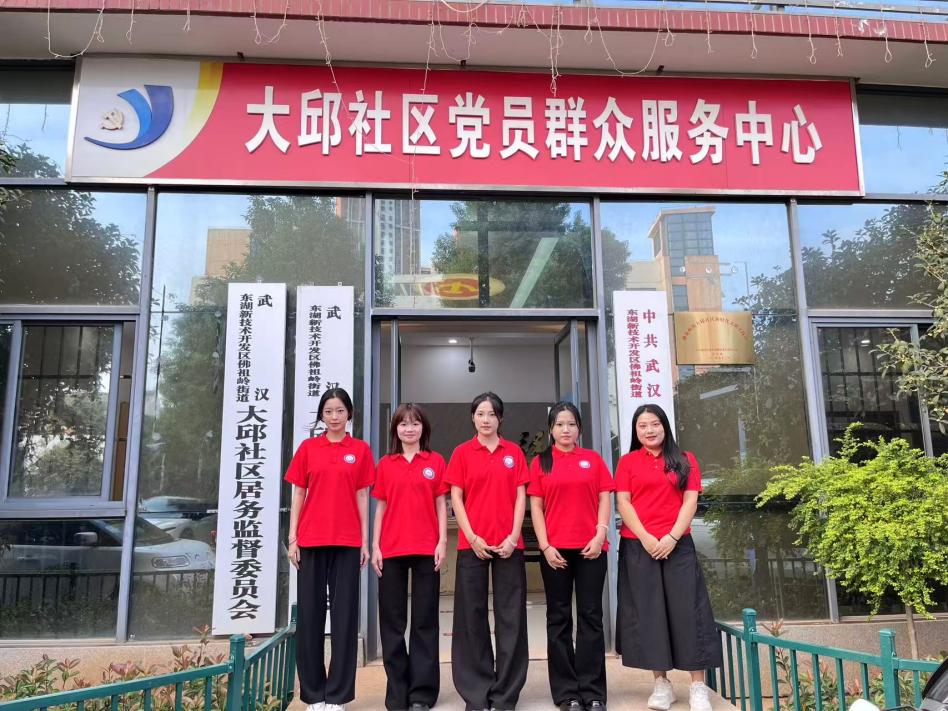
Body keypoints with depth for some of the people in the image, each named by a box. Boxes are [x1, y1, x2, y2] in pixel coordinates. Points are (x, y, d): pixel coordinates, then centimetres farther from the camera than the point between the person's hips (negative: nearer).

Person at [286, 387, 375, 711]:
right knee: (309, 614, 5)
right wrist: (292, 538, 1)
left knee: (344, 614, 2)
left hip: (347, 542, 0)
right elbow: (298, 495, 6)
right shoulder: (307, 448, 6)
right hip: (311, 540, 1)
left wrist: (365, 540, 2)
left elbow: (362, 496, 5)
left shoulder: (361, 450, 5)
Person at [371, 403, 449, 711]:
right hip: (391, 550, 2)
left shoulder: (435, 461, 4)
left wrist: (442, 541, -5)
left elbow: (440, 504, 4)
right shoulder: (385, 464, 8)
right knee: (392, 621, 6)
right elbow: (381, 506, 8)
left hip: (426, 550, -1)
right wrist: (375, 546, 2)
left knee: (424, 620, 4)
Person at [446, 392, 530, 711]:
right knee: (472, 616, 4)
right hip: (472, 544, -1)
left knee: (510, 616, 4)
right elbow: (456, 497, 1)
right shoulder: (462, 453, 4)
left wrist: (514, 536, -7)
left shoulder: (514, 452, 8)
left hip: (509, 544, 1)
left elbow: (520, 496, 5)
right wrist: (472, 537, -9)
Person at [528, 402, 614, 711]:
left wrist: (600, 535, -7)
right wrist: (545, 546, -7)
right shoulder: (540, 462, 6)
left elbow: (605, 499, 6)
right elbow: (536, 506, 3)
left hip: (591, 547, 1)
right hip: (554, 549, 0)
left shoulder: (593, 459, 9)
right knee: (559, 618, 5)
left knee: (590, 616, 4)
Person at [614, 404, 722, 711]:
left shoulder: (685, 460, 10)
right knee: (648, 611, 2)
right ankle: (661, 683, 12)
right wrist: (646, 538, -12)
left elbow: (690, 501, 1)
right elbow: (623, 504, 0)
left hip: (678, 545, 0)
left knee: (687, 609, -3)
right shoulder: (628, 462, 7)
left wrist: (671, 537, -11)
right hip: (638, 546, 0)